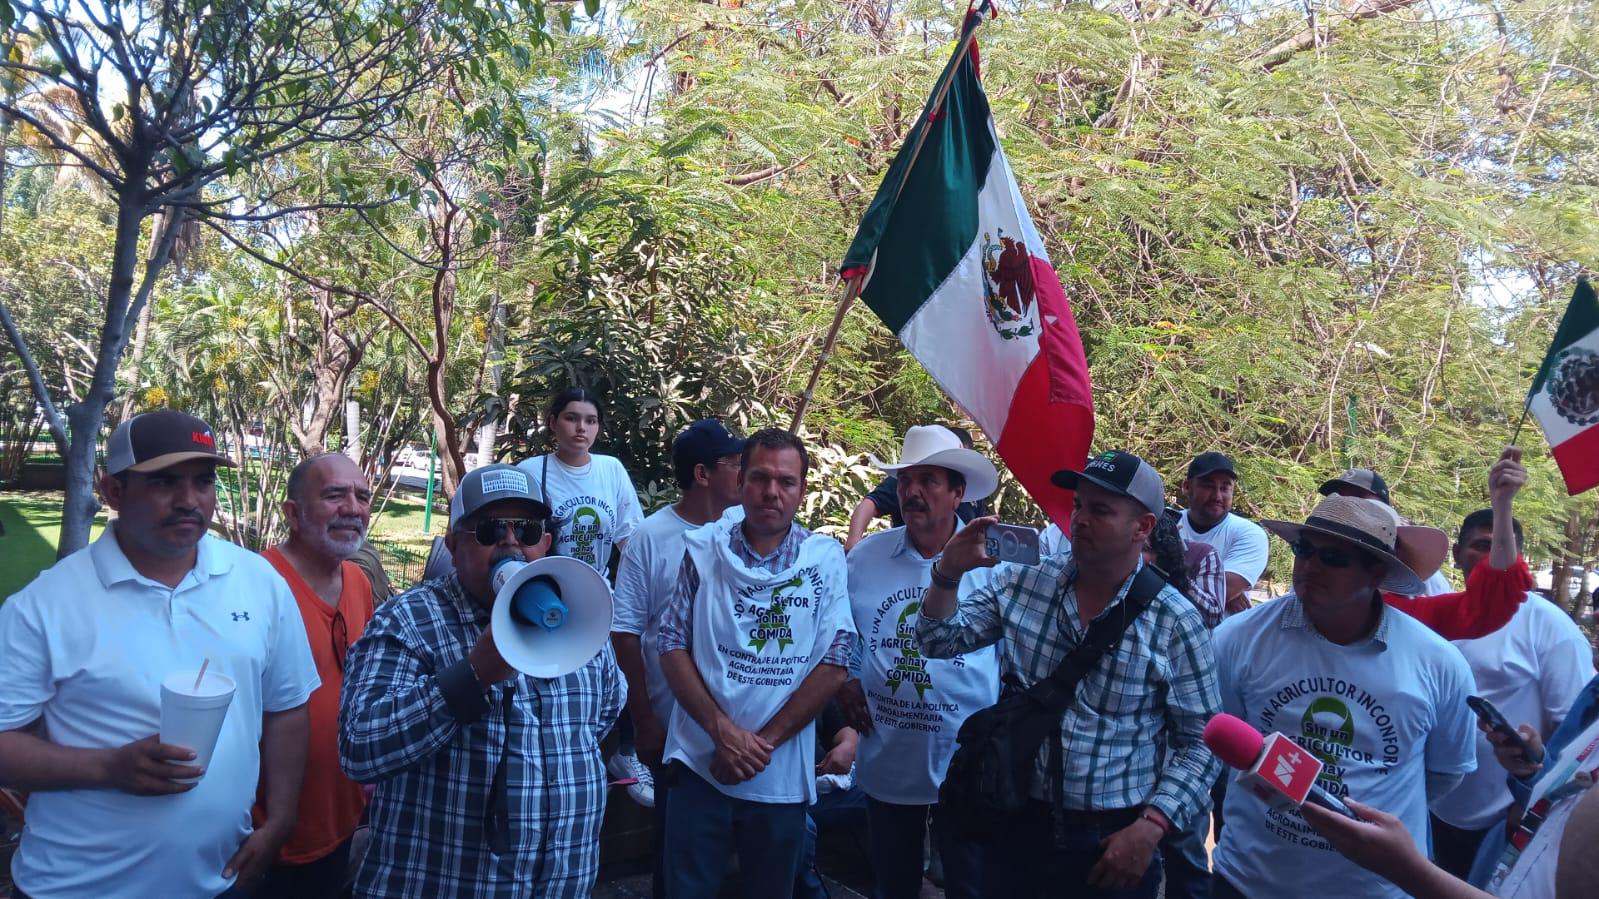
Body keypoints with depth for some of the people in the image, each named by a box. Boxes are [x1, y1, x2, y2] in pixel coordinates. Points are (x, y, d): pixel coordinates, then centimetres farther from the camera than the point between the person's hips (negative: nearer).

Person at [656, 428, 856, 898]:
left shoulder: (826, 560, -3)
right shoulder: (703, 548, -1)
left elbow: (833, 666, -6)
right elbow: (673, 648, -2)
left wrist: (763, 742, -12)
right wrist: (724, 731, -13)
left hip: (783, 776, 1)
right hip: (701, 765, 0)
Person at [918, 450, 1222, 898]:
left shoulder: (1176, 622, -9)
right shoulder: (1021, 582, -2)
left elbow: (1200, 741, -5)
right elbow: (940, 641, 1)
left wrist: (1151, 827, -15)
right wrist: (948, 573, -15)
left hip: (1115, 840, -2)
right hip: (1016, 825, 2)